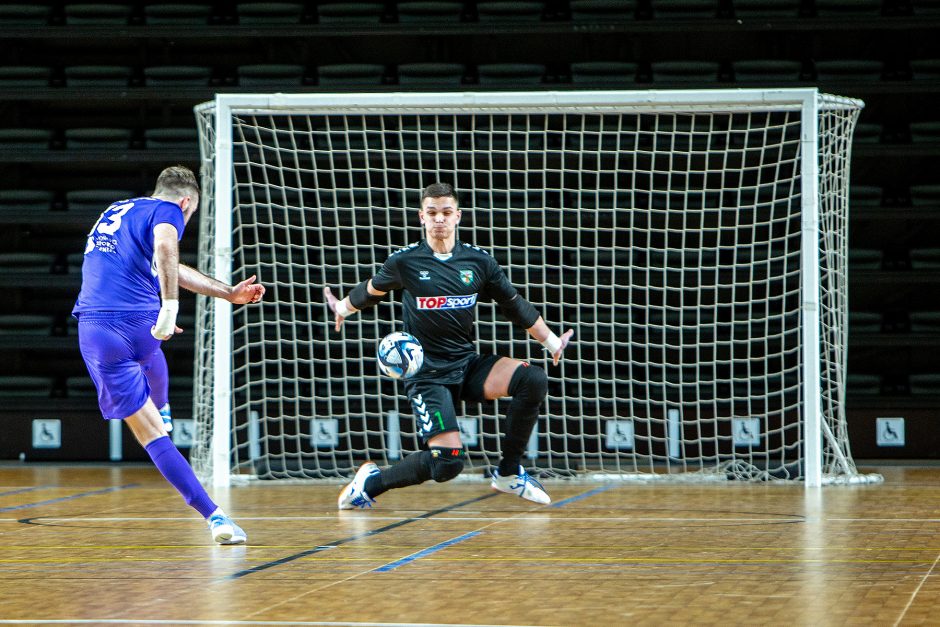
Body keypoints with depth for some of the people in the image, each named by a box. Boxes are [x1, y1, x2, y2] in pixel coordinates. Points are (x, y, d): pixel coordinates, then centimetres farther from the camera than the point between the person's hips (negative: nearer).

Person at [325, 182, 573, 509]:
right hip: (427, 374, -4)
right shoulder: (404, 262, -6)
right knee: (447, 462, -20)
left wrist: (550, 340, 16)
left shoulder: (478, 261, 1)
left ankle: (508, 472, -6)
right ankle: (370, 482, 5)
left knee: (533, 380, -23)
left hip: (468, 364, 4)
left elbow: (514, 304, 14)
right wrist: (344, 307, 31)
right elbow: (373, 289, 15)